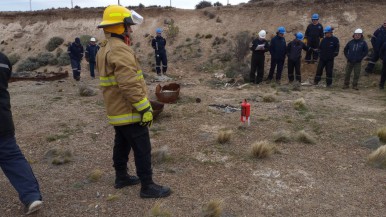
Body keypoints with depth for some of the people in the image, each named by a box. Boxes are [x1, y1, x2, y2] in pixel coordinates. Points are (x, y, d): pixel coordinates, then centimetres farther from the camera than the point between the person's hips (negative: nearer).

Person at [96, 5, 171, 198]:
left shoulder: (104, 49, 13)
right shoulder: (120, 50, -21)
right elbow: (130, 85, -28)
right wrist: (145, 108, -23)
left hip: (117, 110, 10)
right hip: (129, 111, -10)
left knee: (122, 144, 21)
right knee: (142, 149, -2)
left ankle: (121, 177, 34)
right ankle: (147, 187, 7)